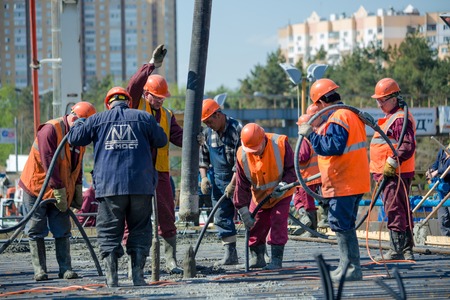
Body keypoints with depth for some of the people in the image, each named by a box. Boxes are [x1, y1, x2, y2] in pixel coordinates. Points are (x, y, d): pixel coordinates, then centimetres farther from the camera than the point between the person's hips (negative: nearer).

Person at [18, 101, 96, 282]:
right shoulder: (50, 130, -19)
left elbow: (77, 166, 16)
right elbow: (48, 163, -23)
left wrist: (77, 190, 7)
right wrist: (59, 191, -23)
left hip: (60, 192, 6)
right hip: (36, 189, -6)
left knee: (63, 232, 1)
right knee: (37, 232, -1)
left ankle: (65, 269, 0)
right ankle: (39, 270, 1)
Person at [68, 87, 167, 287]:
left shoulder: (98, 120, 8)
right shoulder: (143, 118, 9)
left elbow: (75, 138, 13)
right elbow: (161, 141, 15)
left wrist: (78, 123, 34)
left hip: (109, 186, 0)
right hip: (141, 185, 0)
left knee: (109, 232, 4)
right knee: (140, 230, 9)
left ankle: (111, 276, -5)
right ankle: (138, 274, 3)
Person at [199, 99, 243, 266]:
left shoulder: (236, 130, -15)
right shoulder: (207, 133, 7)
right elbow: (203, 157, 17)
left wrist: (233, 184, -19)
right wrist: (204, 177, 2)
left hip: (238, 180, -7)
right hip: (218, 181, 7)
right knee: (221, 218, 4)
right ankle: (230, 254, 8)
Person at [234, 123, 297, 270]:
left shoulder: (280, 143, -24)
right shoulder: (242, 154, -17)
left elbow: (292, 168, -13)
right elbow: (242, 185, -10)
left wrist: (284, 184, -31)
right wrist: (244, 212, -13)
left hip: (281, 194, -3)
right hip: (259, 196, 3)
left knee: (278, 223, -10)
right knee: (256, 226, 3)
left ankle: (276, 260, -5)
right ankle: (256, 258, 19)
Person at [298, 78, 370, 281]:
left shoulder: (337, 118, -17)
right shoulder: (352, 114, 15)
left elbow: (333, 146, -26)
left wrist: (311, 135, -20)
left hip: (342, 184, -10)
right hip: (354, 181, 10)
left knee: (341, 224, -6)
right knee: (345, 224, 16)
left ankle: (351, 268, -5)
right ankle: (347, 266, 22)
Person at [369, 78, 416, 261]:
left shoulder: (400, 119, -13)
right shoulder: (391, 118, 21)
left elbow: (407, 146, -23)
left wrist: (392, 163, -24)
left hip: (395, 175, -11)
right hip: (390, 174, 11)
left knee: (394, 211, -10)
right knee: (403, 212, 12)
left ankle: (397, 250, -10)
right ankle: (407, 250, 16)